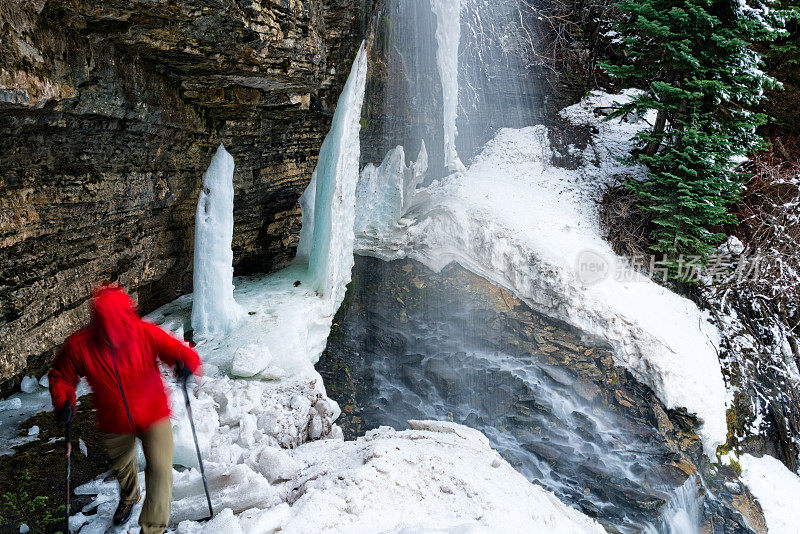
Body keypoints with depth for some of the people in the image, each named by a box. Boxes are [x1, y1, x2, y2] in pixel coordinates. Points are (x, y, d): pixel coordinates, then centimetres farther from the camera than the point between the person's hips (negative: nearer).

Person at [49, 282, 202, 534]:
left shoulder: (145, 333, -23)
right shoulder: (79, 345, -20)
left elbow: (181, 352, -16)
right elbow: (60, 377, -1)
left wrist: (186, 364, -39)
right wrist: (63, 401, -19)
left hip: (153, 416, -2)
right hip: (114, 424, 2)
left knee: (160, 469, -15)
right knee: (122, 467, 27)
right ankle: (129, 496, 63)